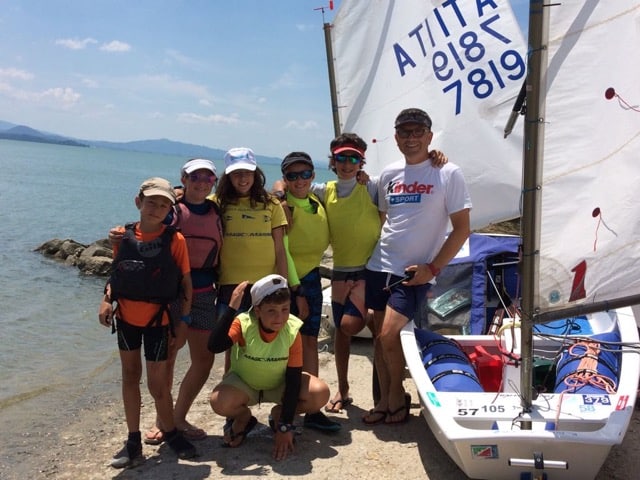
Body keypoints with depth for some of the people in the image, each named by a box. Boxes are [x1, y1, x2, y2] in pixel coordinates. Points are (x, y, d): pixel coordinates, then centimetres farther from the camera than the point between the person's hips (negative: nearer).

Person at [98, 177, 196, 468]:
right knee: (130, 374, 12)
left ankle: (170, 433, 26)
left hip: (157, 318, -4)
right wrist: (106, 299, -8)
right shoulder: (124, 236, 0)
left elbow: (185, 281, -6)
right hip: (126, 316, 4)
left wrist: (183, 319, -7)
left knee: (157, 381, 0)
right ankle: (133, 442, 24)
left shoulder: (175, 239, -10)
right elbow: (116, 273, 8)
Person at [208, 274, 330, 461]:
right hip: (244, 383, -1)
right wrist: (232, 308, -50)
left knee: (320, 394, -25)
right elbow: (214, 346, -47)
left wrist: (285, 427, -23)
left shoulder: (292, 330, -25)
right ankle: (243, 418, 5)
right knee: (219, 401, -34)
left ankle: (278, 415, 6)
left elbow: (293, 379, -21)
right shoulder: (243, 324, -29)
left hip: (279, 384, 1)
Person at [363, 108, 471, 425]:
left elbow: (462, 228, -7)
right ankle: (384, 400, 23)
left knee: (388, 335, -12)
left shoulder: (448, 174, -7)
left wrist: (432, 268, -13)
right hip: (379, 266, 5)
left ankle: (398, 395, 12)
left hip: (415, 271, -5)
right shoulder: (388, 174, 8)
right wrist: (366, 254, 13)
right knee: (379, 334, 8)